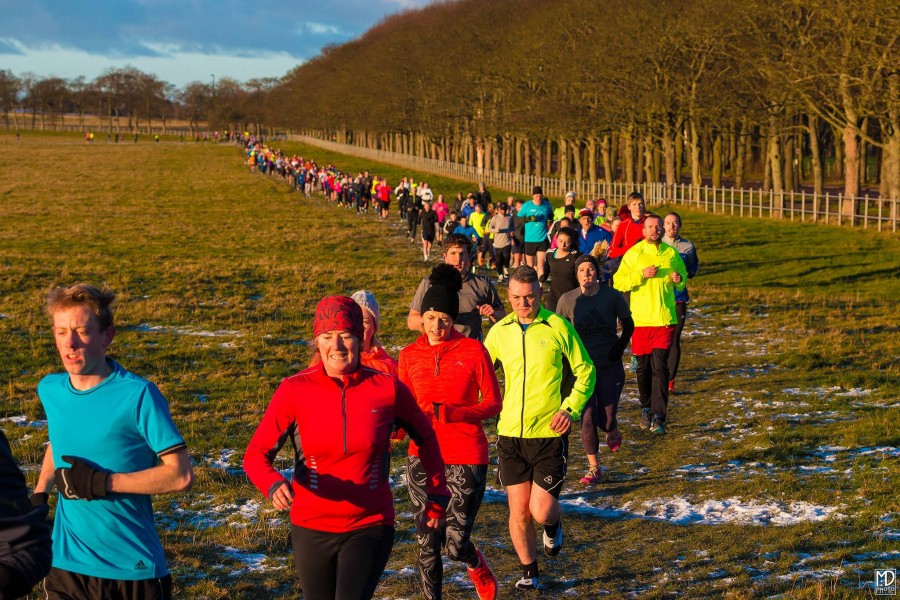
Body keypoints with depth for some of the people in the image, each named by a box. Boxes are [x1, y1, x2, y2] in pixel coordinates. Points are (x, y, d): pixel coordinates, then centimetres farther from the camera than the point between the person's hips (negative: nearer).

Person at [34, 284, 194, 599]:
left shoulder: (138, 395, -14)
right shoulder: (49, 390, 4)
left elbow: (181, 475, -16)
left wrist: (102, 482, -20)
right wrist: (41, 492, 9)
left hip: (134, 570, -4)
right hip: (66, 565, 4)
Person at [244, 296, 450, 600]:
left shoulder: (388, 389, -7)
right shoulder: (294, 391, -9)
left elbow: (425, 438, 11)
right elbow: (256, 454, -7)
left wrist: (436, 497, 11)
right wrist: (274, 485, -28)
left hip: (370, 527, -1)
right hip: (311, 529, 2)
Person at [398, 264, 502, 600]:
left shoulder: (473, 351, -5)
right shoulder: (409, 355, 4)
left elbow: (493, 404, -4)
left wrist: (450, 413, -18)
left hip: (467, 458, -3)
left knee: (455, 544, -4)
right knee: (428, 544, 4)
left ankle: (477, 566, 30)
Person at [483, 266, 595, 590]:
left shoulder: (558, 327, -5)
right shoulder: (499, 332, 4)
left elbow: (586, 371, 3)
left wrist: (571, 408, -10)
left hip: (549, 434, -3)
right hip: (510, 434, 3)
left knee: (541, 510, -7)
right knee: (518, 511, 5)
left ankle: (553, 525, 30)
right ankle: (529, 571, 26)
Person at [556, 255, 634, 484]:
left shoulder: (613, 297, -6)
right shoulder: (567, 300, -4)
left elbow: (628, 325, 9)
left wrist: (620, 348, -4)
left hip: (610, 367, -1)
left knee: (606, 421, -2)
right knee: (587, 419, -6)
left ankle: (612, 432, 37)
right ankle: (594, 468, 9)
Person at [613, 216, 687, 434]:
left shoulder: (671, 254, 7)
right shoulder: (633, 254, 0)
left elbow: (682, 282, 20)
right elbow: (618, 283, -6)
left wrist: (679, 280, -3)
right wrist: (642, 274, -17)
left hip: (665, 319, 0)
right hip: (640, 320, 0)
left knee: (659, 366, -8)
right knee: (643, 367, 9)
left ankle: (658, 417, -10)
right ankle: (646, 408, 30)